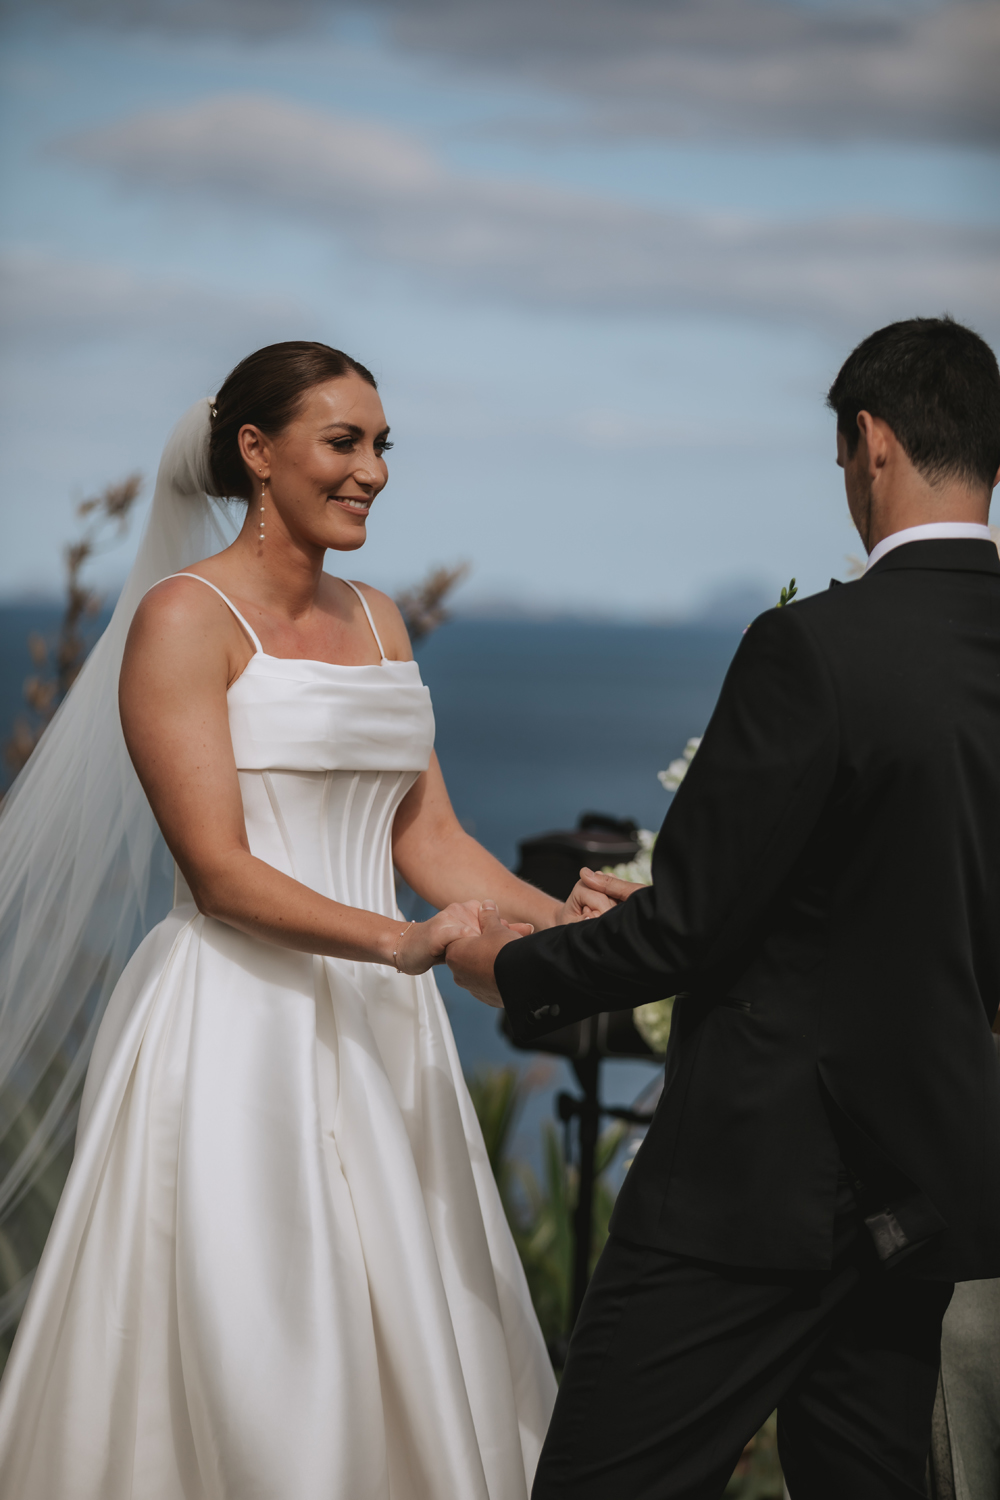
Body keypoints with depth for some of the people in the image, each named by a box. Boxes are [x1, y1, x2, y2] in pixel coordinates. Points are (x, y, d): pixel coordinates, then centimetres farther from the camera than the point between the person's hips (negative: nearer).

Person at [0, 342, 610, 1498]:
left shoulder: (377, 621, 14)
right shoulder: (184, 615, -8)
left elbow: (427, 834, 11)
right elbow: (218, 868, -15)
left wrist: (557, 922, -5)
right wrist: (399, 942, -26)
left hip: (373, 1021, 7)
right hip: (236, 1025, -7)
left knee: (407, 1347, 9)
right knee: (244, 1352, -4)